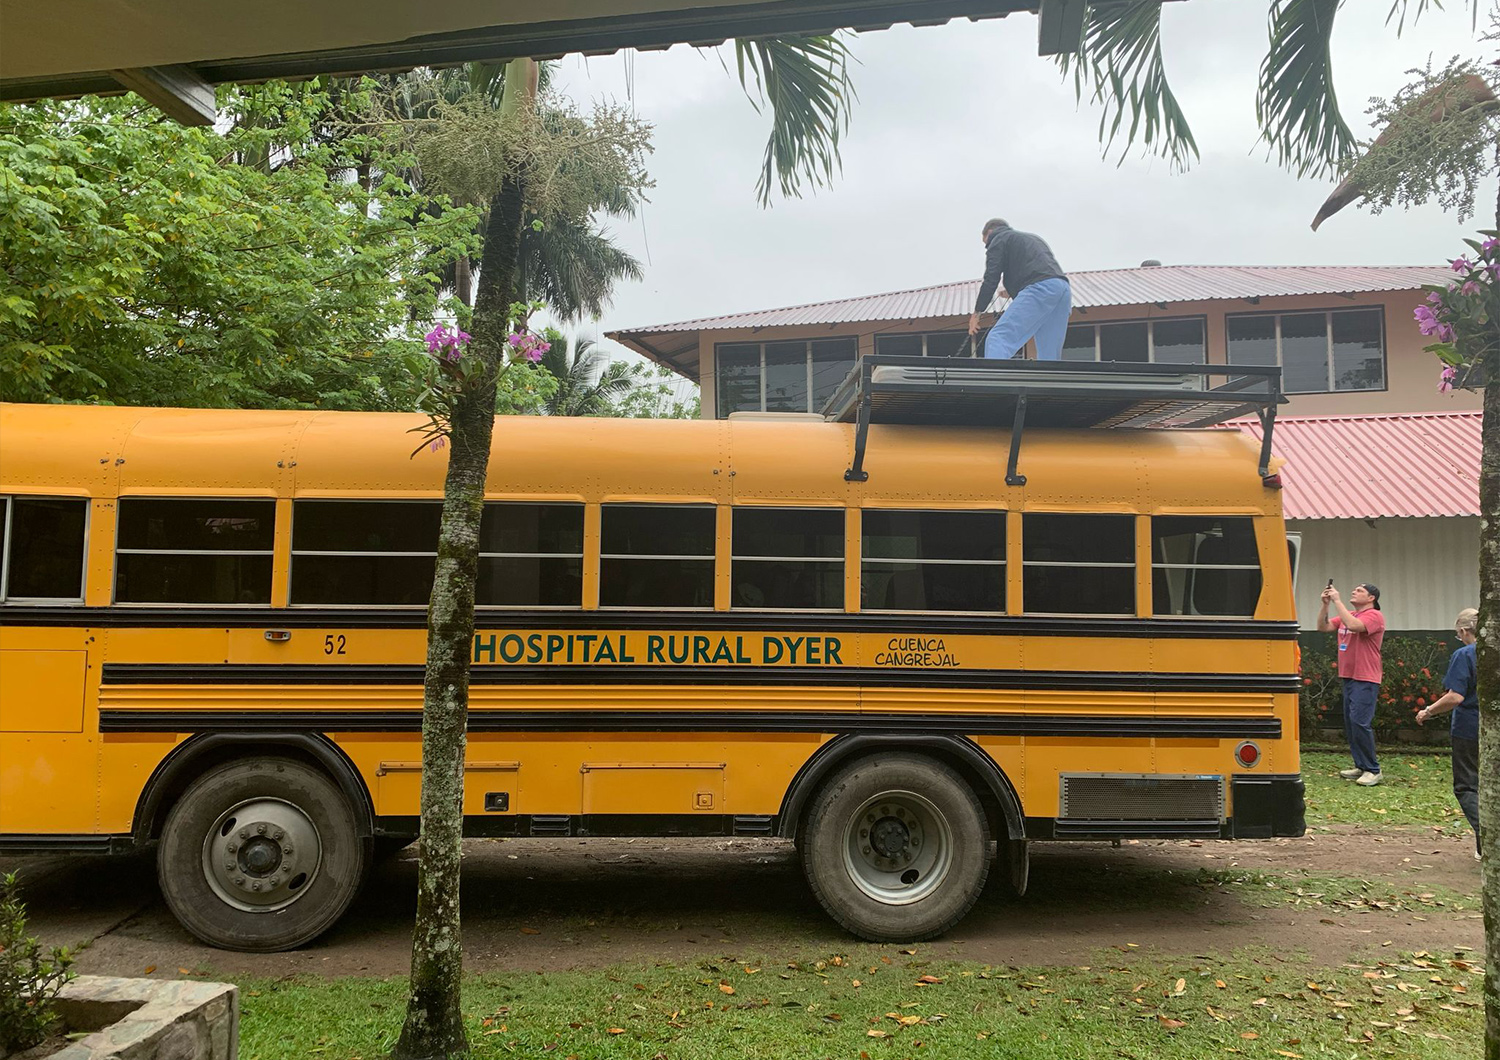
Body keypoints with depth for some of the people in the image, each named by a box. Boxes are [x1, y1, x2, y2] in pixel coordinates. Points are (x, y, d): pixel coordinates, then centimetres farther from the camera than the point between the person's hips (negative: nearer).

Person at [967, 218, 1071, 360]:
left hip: (1039, 289, -8)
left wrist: (977, 311, 10)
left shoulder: (998, 240, 15)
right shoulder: (1033, 238, 38)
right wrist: (1013, 291, 45)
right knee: (1049, 357, 6)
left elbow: (991, 279, 4)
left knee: (997, 339, -16)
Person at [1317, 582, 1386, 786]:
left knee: (1360, 722, -14)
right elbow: (1322, 627, 9)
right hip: (1348, 677, 9)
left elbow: (1353, 625, -28)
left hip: (1365, 679, -9)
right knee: (1350, 723, 11)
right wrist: (1325, 604, -3)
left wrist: (1337, 601, -23)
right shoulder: (1347, 615, 15)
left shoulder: (1374, 616, -10)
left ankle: (1373, 770, -6)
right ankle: (1361, 767, 18)